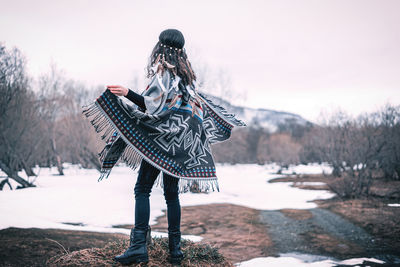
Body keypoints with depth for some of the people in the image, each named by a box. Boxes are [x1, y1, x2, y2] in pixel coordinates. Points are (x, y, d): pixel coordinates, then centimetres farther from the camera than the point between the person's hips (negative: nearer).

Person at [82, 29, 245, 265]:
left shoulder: (163, 71, -7)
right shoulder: (187, 73, 14)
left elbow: (154, 106, -14)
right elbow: (198, 103, 18)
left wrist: (127, 93, -21)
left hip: (161, 139, -7)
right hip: (182, 141, 7)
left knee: (142, 189, -5)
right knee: (172, 193, 9)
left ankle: (139, 245, -12)